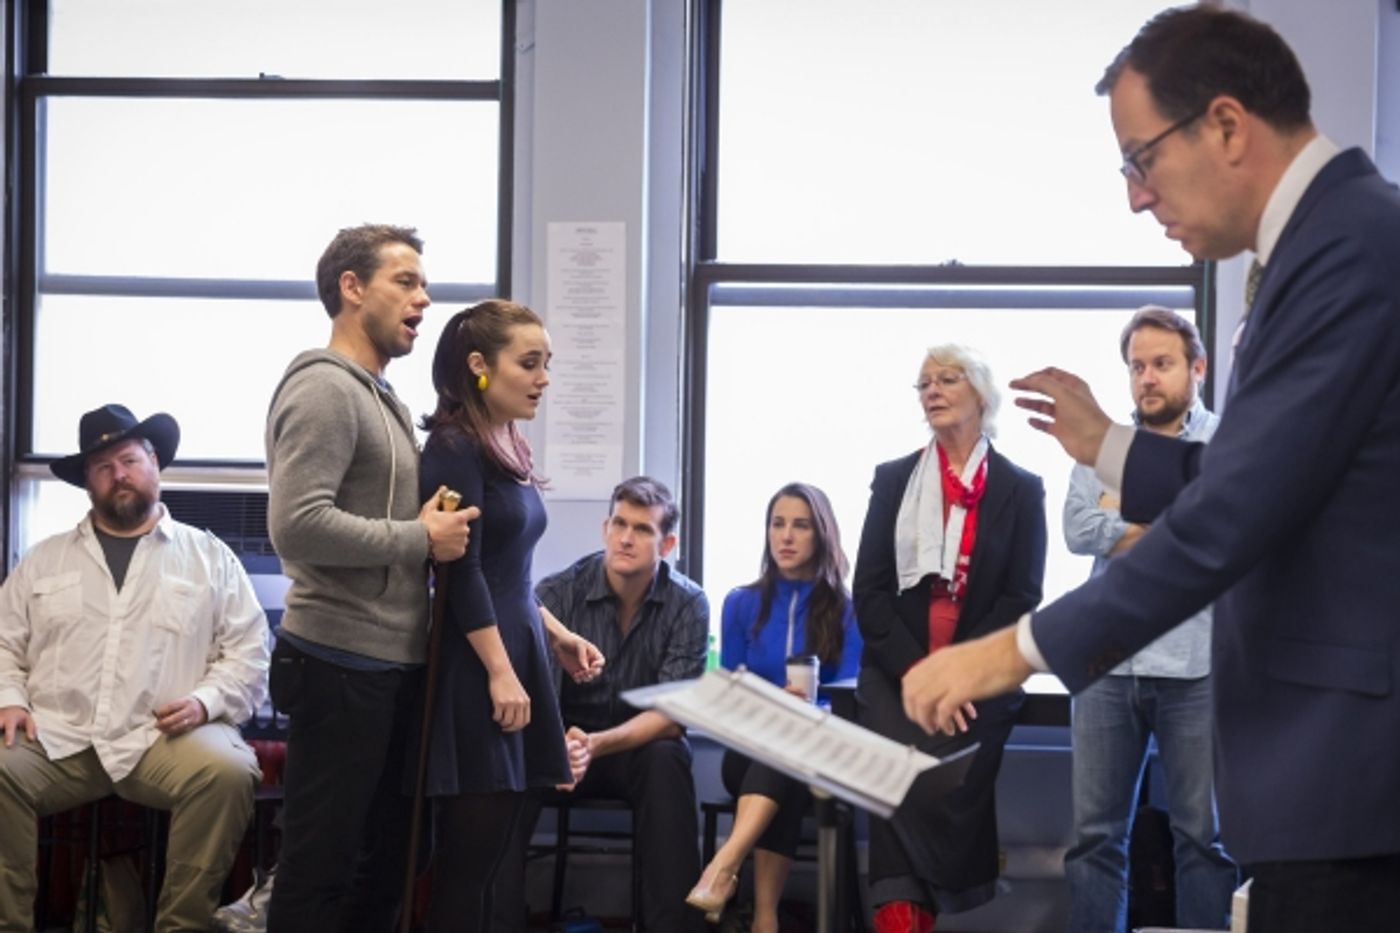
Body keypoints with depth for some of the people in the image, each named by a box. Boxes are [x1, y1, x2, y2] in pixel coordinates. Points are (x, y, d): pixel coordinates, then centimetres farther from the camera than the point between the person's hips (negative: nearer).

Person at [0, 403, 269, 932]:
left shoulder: (210, 557, 14)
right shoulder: (45, 560, 20)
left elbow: (249, 652, 8)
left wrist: (205, 700, -9)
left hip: (165, 736, -1)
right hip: (57, 736, 1)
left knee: (227, 773, -32)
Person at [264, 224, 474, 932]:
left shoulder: (383, 398, 18)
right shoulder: (324, 388, -13)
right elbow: (297, 524, -25)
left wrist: (433, 527, 6)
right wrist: (421, 539, -17)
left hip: (392, 664, 10)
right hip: (341, 666, -10)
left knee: (384, 856, 16)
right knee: (321, 865, -3)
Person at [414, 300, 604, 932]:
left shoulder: (506, 450, 16)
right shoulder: (454, 449, -11)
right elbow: (463, 572, -17)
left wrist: (555, 636, 14)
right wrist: (500, 671, -19)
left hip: (514, 656, 9)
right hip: (476, 672, -9)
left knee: (487, 854, 9)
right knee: (468, 856, -7)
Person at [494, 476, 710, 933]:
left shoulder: (687, 603, -11)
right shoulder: (558, 592, -12)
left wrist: (596, 745, -34)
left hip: (641, 744, 0)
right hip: (566, 736, 0)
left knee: (667, 759, -34)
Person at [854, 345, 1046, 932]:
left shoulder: (1021, 489, 8)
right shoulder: (893, 479, 13)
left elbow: (1021, 597, 0)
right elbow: (870, 590, 5)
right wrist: (918, 671, -10)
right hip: (895, 670, 1)